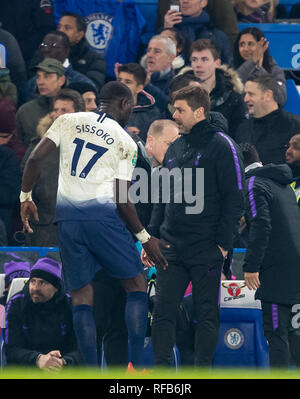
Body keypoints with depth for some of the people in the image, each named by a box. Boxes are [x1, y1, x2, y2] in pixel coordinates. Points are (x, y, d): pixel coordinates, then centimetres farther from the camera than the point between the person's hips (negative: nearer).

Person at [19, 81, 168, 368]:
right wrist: (144, 238, 11)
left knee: (81, 295, 8)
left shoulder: (67, 121, 13)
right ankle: (136, 366, 1)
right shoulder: (126, 142, 5)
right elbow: (122, 200, 1)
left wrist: (26, 196, 15)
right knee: (136, 285, 11)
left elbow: (35, 158, 2)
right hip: (102, 213, -3)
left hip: (66, 215, 3)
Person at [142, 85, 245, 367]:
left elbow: (234, 198, -10)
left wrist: (223, 242, -15)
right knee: (163, 312, 2)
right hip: (171, 248, 6)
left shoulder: (221, 146, -6)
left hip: (206, 249, -6)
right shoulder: (175, 149, 15)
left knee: (207, 313, 2)